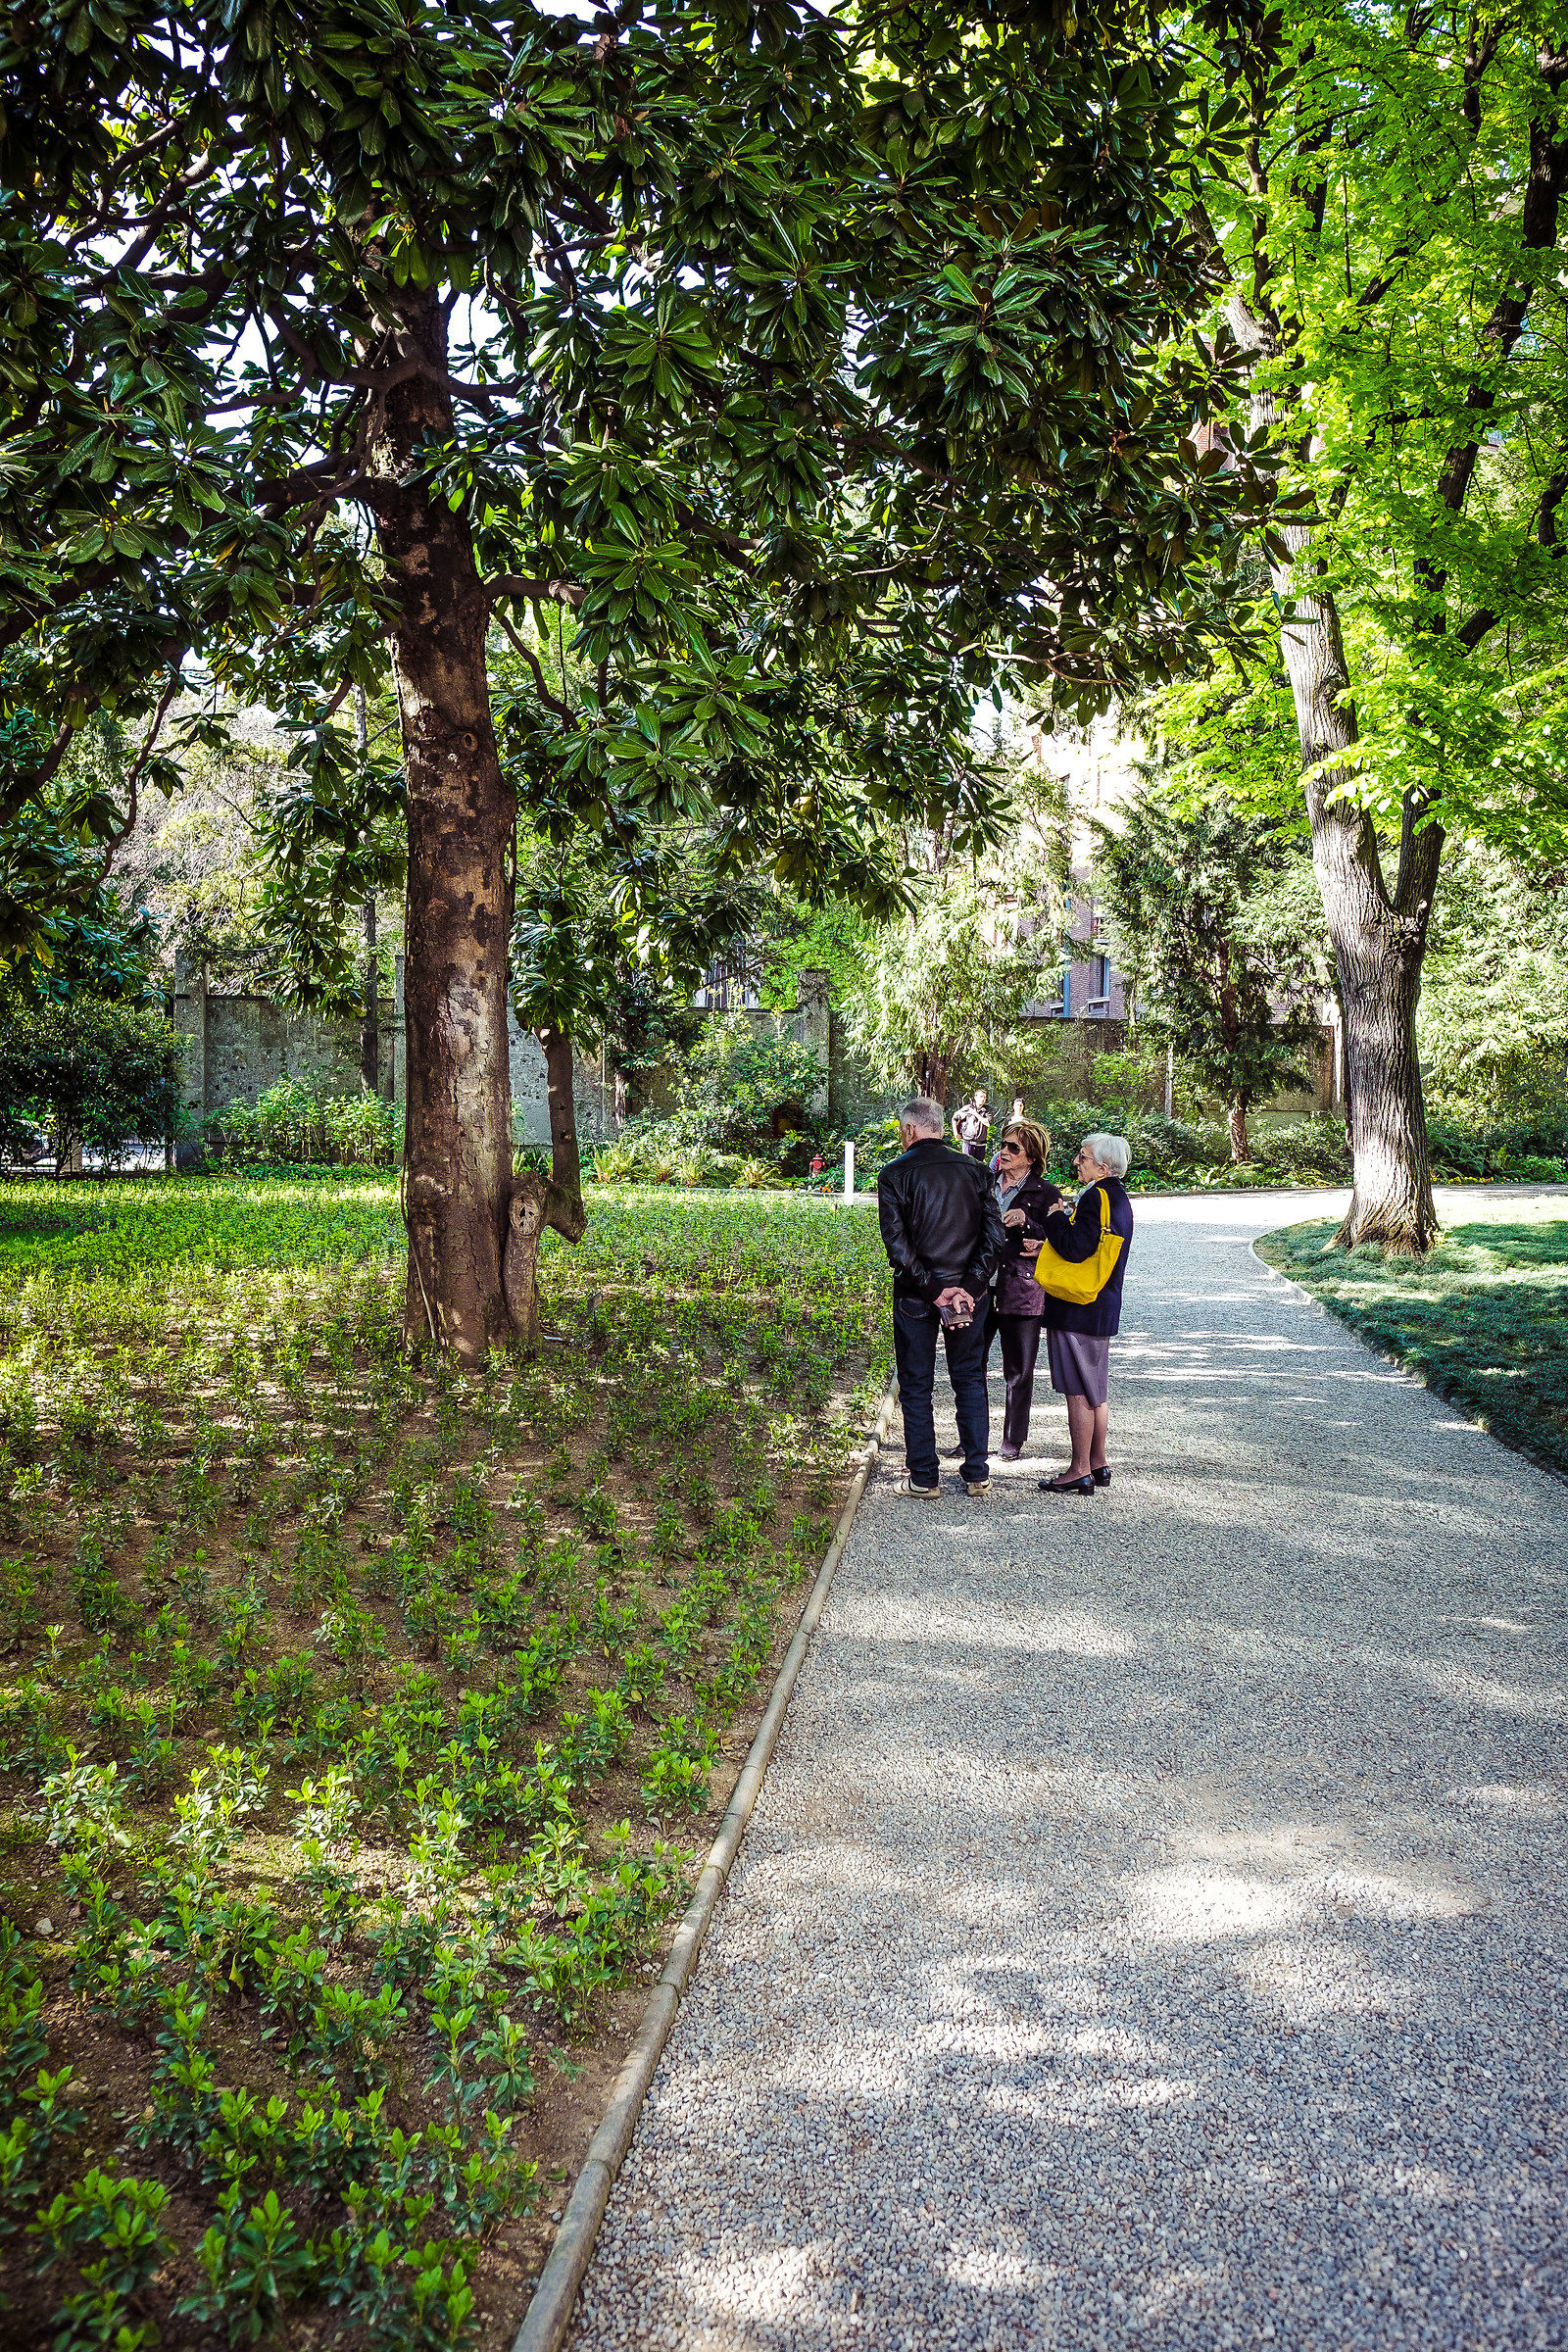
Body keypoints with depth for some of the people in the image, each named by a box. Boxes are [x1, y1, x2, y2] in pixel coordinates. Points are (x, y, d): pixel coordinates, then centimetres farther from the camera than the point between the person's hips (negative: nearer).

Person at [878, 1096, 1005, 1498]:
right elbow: (994, 1235, -5)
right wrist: (969, 1287, -9)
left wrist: (934, 1291, -14)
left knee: (916, 1388, 8)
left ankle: (924, 1479, 11)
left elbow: (897, 1243, -15)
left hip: (915, 1298, -3)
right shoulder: (973, 1170, 2)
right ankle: (977, 1475, 16)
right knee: (970, 1381, 14)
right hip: (968, 1294, 3)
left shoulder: (895, 1174, -7)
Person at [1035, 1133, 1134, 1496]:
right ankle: (1097, 1464, 24)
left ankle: (1080, 1472, 1)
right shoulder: (1117, 1197, 14)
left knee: (1078, 1392, -4)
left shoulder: (1096, 1198, -18)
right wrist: (1052, 1236, 10)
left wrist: (1055, 1217, -8)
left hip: (1079, 1311, -10)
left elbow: (1076, 1248, -24)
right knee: (1094, 1391, 16)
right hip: (1102, 1309, 10)